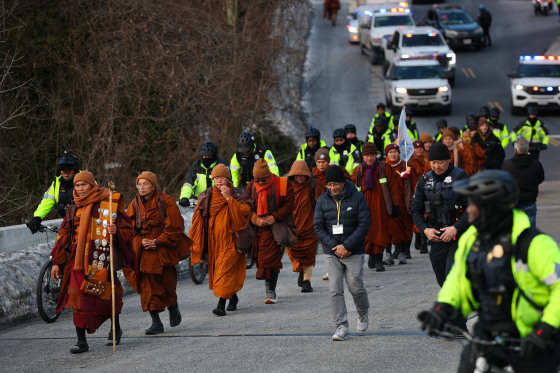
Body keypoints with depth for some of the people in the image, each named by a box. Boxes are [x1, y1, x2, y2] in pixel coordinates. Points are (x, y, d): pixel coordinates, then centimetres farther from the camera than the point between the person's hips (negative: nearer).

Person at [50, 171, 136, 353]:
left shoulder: (109, 204, 0)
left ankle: (116, 329, 31)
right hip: (80, 261, 3)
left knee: (108, 297, 4)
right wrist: (56, 262, 13)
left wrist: (116, 232, -22)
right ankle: (81, 341, -7)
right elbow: (64, 236, 17)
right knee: (79, 299, -9)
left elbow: (128, 231, 1)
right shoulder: (74, 210, 12)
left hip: (103, 261, -3)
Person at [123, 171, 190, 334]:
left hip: (163, 252, -3)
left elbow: (175, 226, -8)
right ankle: (156, 323, 3)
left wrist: (158, 242, -14)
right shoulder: (135, 205, 5)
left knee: (167, 284, 1)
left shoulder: (166, 202, -7)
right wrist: (141, 241, -10)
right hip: (144, 252, 3)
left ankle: (173, 307, 34)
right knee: (148, 286, -1)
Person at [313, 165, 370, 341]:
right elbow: (318, 227, 1)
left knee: (356, 287, 1)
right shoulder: (322, 200, 3)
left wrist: (347, 246, -15)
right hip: (331, 253, 2)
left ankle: (363, 315, 30)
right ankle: (341, 326, 0)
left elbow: (364, 225, -8)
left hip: (354, 252, -2)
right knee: (335, 290, -5)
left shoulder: (357, 198, -5)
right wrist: (335, 246, -11)